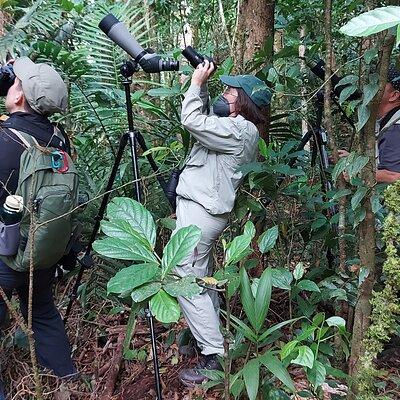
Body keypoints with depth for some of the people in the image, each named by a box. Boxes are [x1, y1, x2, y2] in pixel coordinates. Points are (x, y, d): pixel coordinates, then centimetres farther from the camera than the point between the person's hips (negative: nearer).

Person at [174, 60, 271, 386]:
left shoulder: (240, 131, -16)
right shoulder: (238, 127, 14)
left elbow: (192, 120, -21)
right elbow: (205, 116, 26)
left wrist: (197, 82, -9)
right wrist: (202, 87, 15)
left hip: (199, 212, -11)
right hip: (205, 209, 11)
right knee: (202, 279, 20)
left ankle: (215, 358, 0)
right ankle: (209, 337, 34)